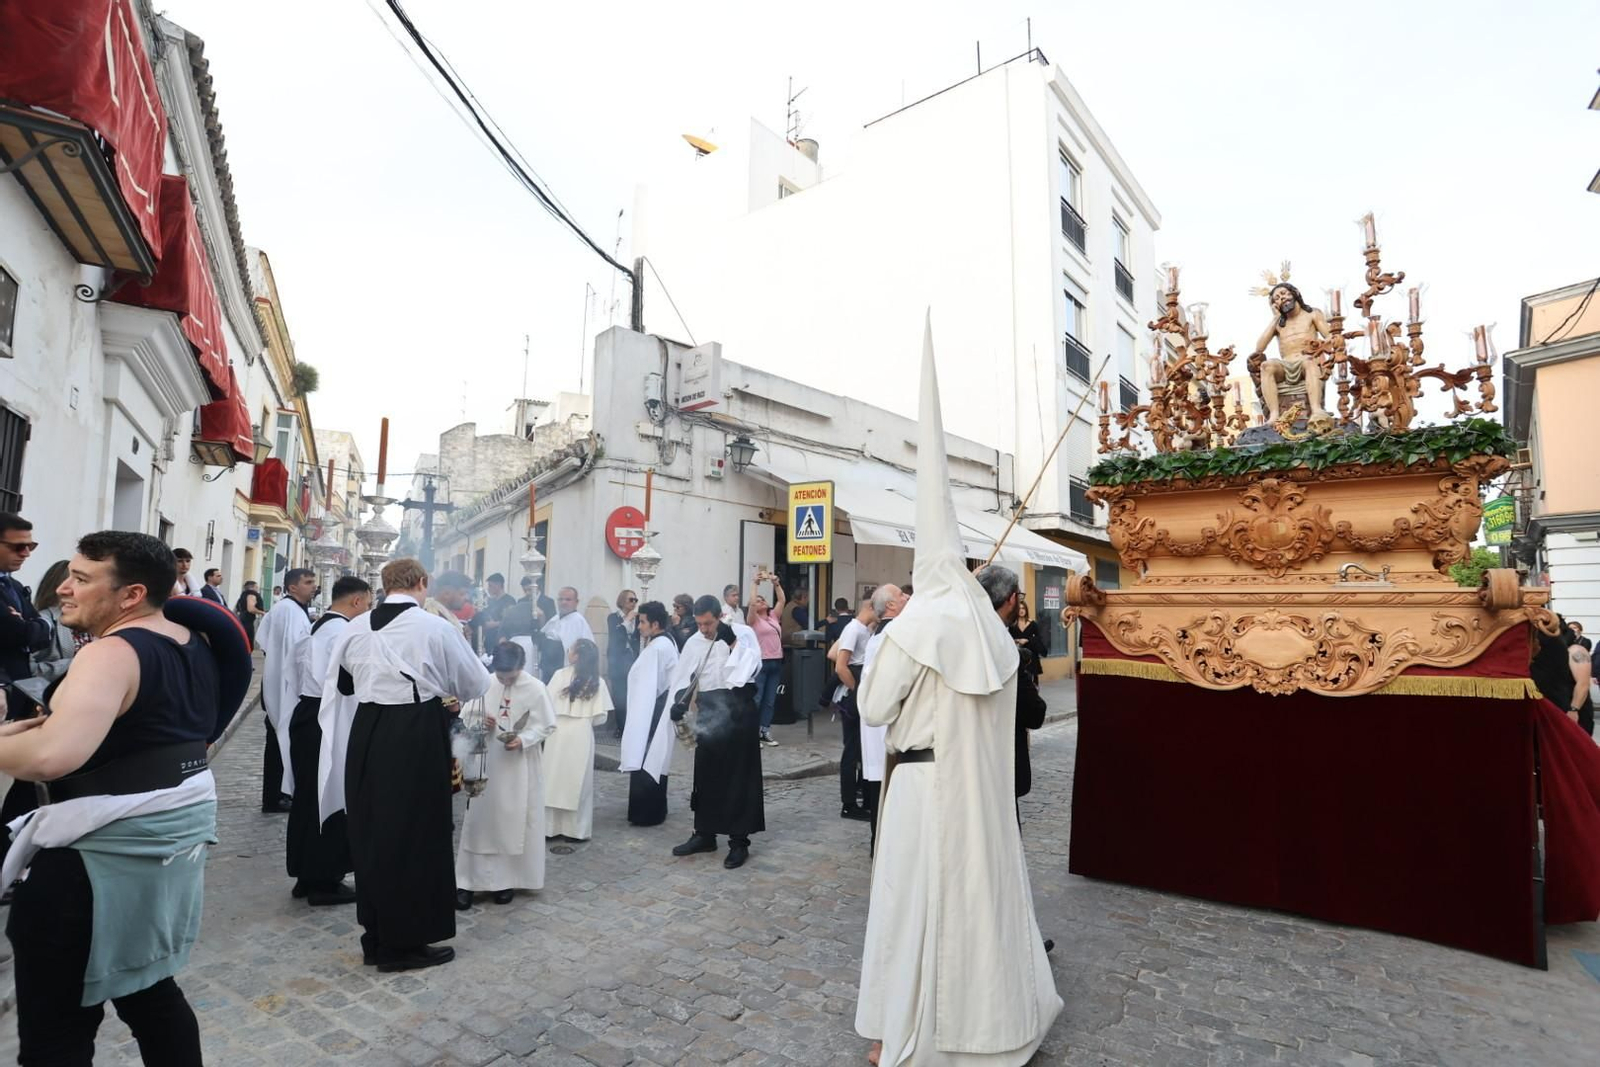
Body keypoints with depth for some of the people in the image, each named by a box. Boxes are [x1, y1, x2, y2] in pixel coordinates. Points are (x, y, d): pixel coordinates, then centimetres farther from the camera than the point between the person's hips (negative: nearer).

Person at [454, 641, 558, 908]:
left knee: (514, 823, 6)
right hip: (486, 763, 2)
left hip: (520, 767, -2)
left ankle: (508, 880, 20)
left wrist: (523, 740, -22)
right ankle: (468, 881, 14)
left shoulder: (536, 688, -11)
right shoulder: (485, 684, -2)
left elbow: (547, 726, -7)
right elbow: (467, 717, 8)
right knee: (480, 820, 5)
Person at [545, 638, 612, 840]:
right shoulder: (597, 681, -3)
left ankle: (551, 826, 18)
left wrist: (555, 719, 12)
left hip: (558, 733, 0)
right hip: (581, 736, 0)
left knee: (554, 779, 11)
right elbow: (600, 718, -5)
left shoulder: (560, 675, -6)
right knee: (578, 782, 9)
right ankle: (577, 829, 13)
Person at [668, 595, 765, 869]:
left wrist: (732, 642, -24)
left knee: (738, 779, 1)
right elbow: (683, 676, 7)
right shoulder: (694, 642, 4)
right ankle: (704, 834, 28)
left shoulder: (743, 635, -9)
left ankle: (739, 841, 11)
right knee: (705, 776, 13)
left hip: (737, 713, -5)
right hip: (709, 714, 5)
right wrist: (679, 702, -9)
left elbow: (748, 670, -19)